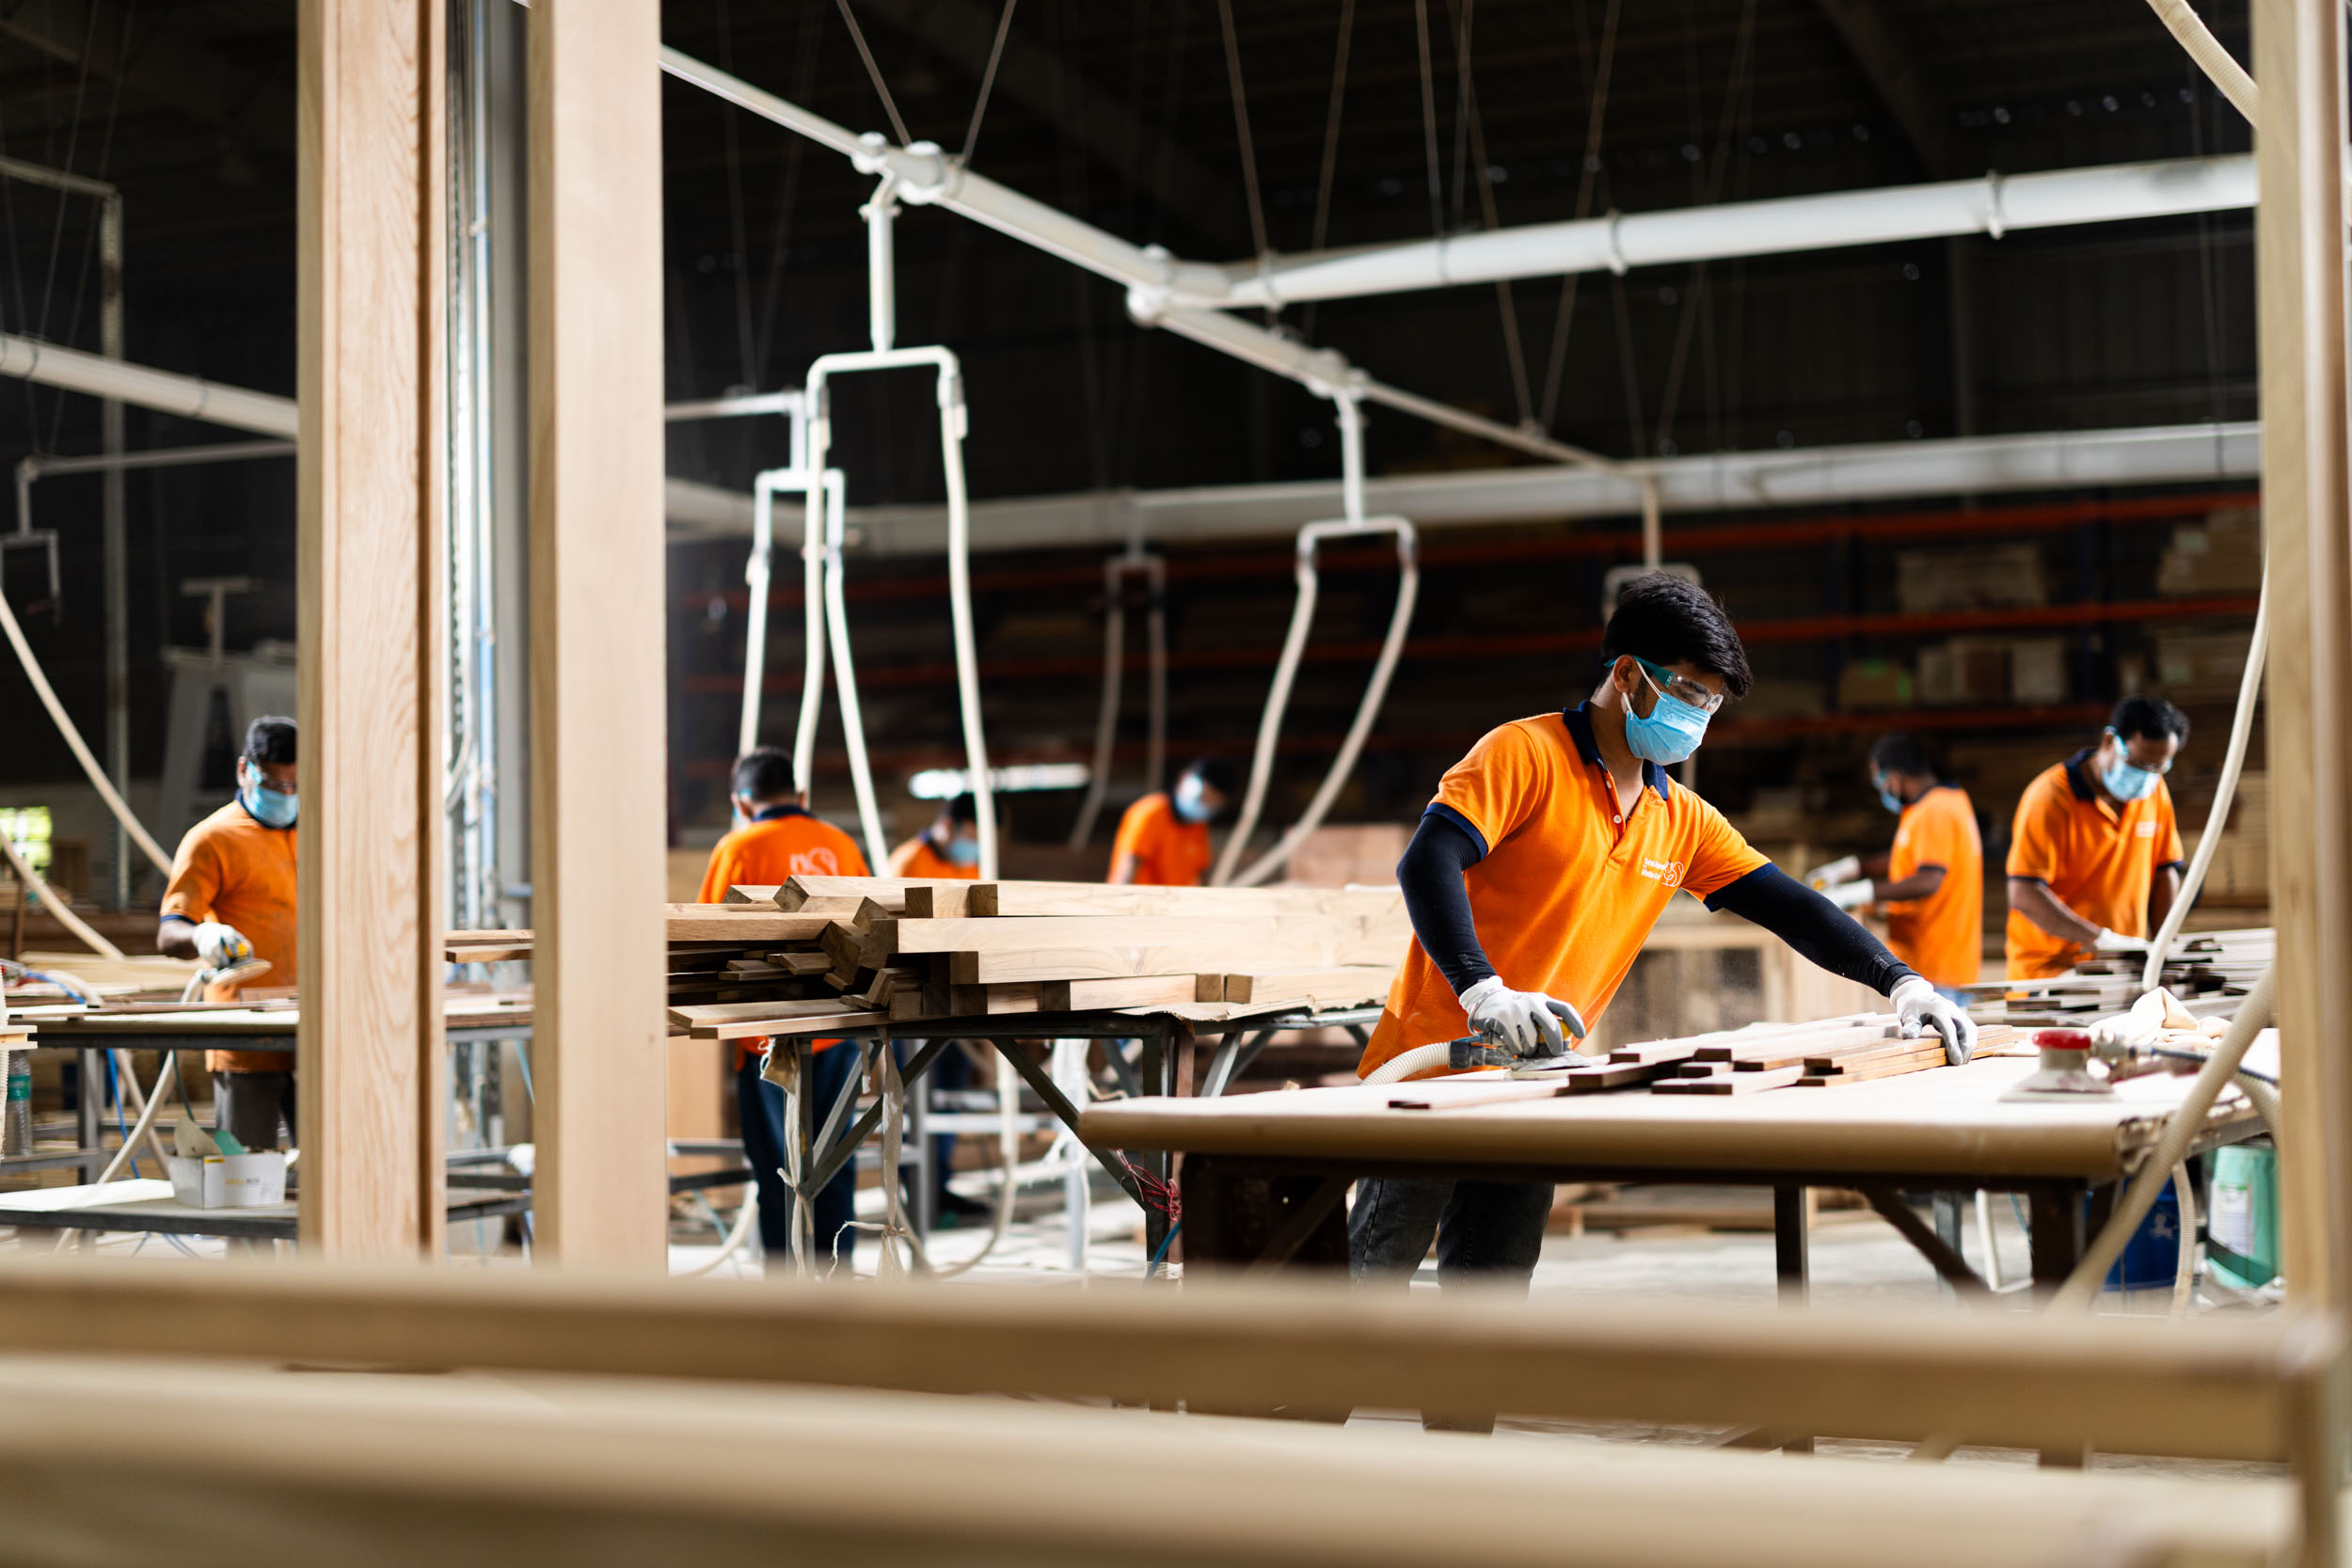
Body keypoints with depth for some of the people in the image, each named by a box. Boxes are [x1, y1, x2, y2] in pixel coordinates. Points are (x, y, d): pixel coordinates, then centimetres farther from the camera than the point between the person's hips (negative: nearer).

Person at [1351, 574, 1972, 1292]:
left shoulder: (1682, 821, 13)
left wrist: (1901, 982, -1)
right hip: (1430, 1067, -6)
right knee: (1381, 1272, 2)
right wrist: (1484, 991, -35)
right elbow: (1426, 865, -22)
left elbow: (1787, 904, 12)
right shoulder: (1527, 754, -9)